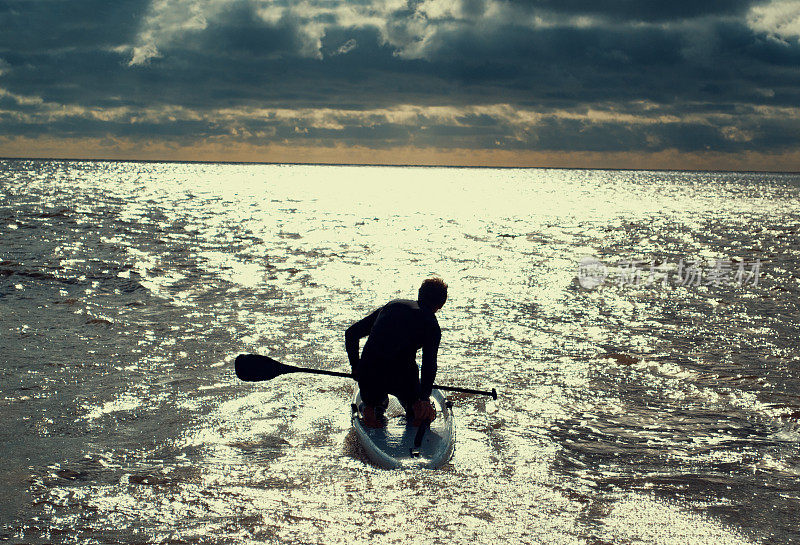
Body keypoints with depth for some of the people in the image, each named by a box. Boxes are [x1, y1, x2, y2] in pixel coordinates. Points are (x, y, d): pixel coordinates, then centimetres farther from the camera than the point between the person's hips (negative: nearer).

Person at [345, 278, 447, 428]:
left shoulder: (391, 306, 20)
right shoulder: (431, 323, 7)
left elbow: (351, 333, 21)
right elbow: (429, 363, -8)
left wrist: (356, 367, 29)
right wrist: (425, 398, -7)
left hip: (368, 376, 2)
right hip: (401, 378, -1)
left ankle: (371, 408, 8)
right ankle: (415, 407, 1)